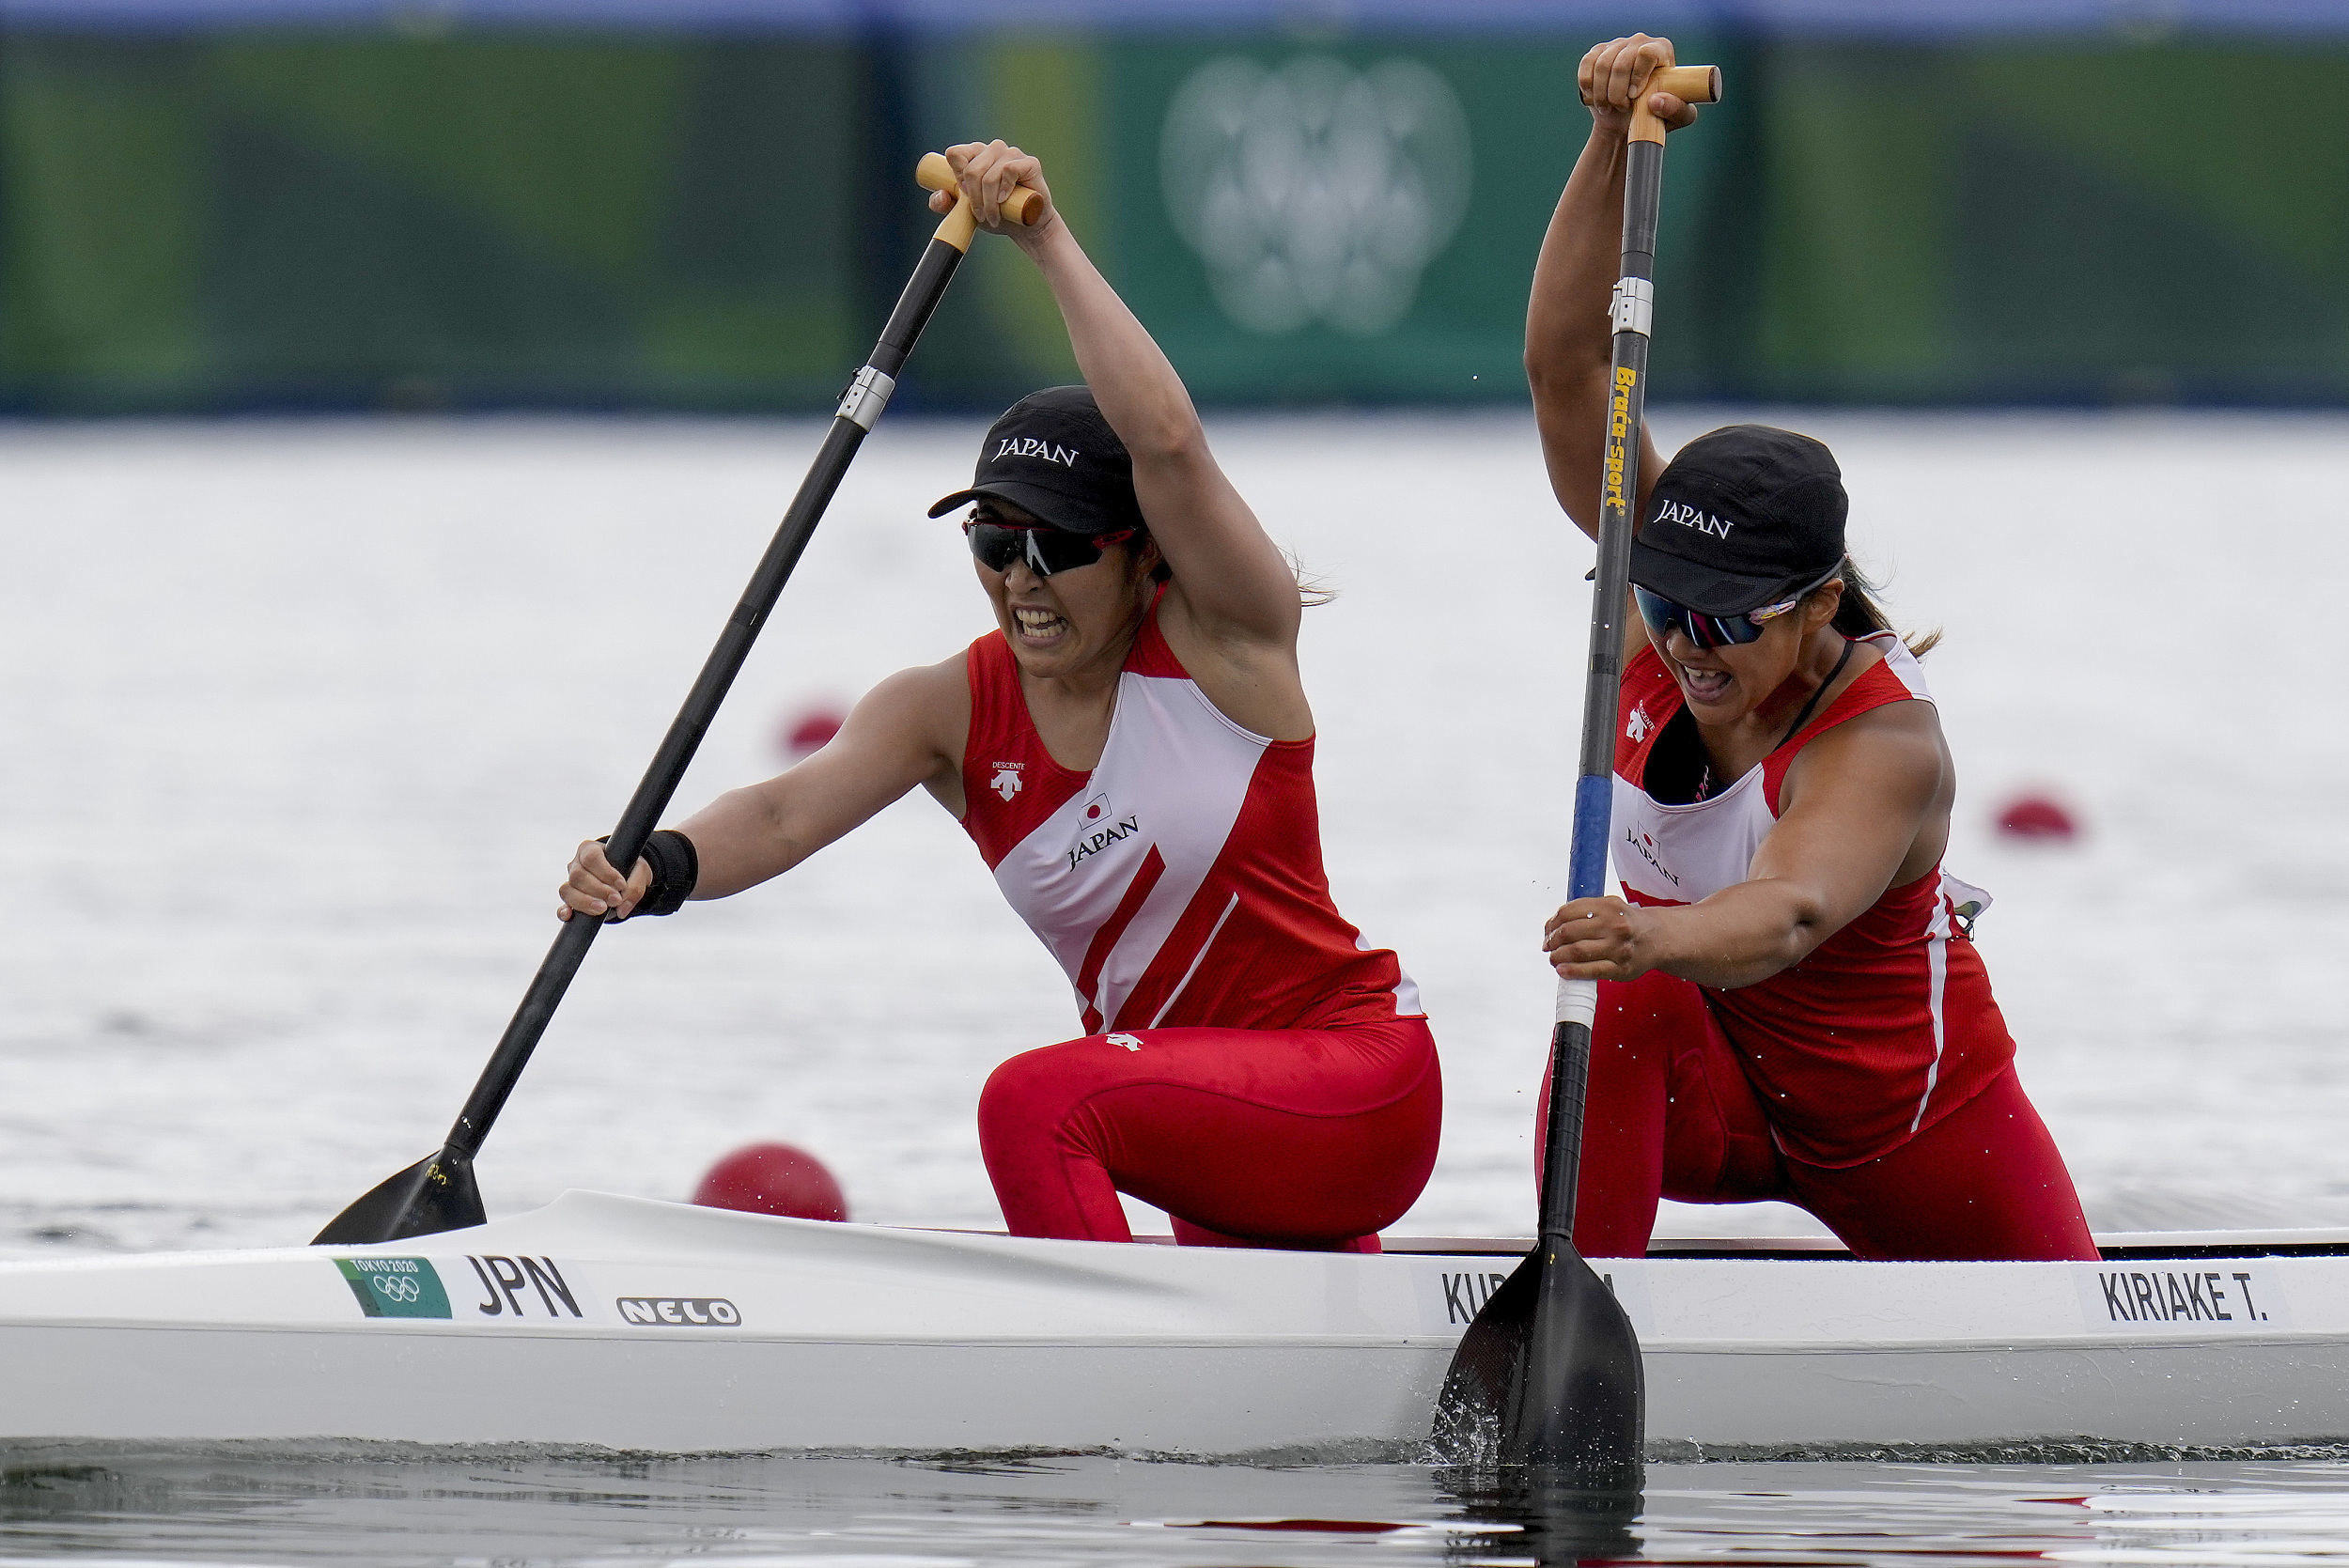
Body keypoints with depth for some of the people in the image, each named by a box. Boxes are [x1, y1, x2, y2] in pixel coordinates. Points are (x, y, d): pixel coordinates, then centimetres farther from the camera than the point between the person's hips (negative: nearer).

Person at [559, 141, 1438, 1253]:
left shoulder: (1222, 639, -10)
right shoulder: (954, 710, 1)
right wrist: (663, 868, -38)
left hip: (1359, 1086, -8)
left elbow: (1167, 441, -29)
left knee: (1036, 1103, -27)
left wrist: (1047, 241, -27)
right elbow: (788, 812, -17)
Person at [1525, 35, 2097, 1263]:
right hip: (1709, 1099, 2)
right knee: (1622, 1007, -33)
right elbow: (1567, 366, -24)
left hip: (1897, 1107, -2)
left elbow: (1792, 909, -53)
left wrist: (1658, 940, -74)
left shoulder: (1888, 746, -32)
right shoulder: (1664, 594, -16)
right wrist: (1614, 147, -36)